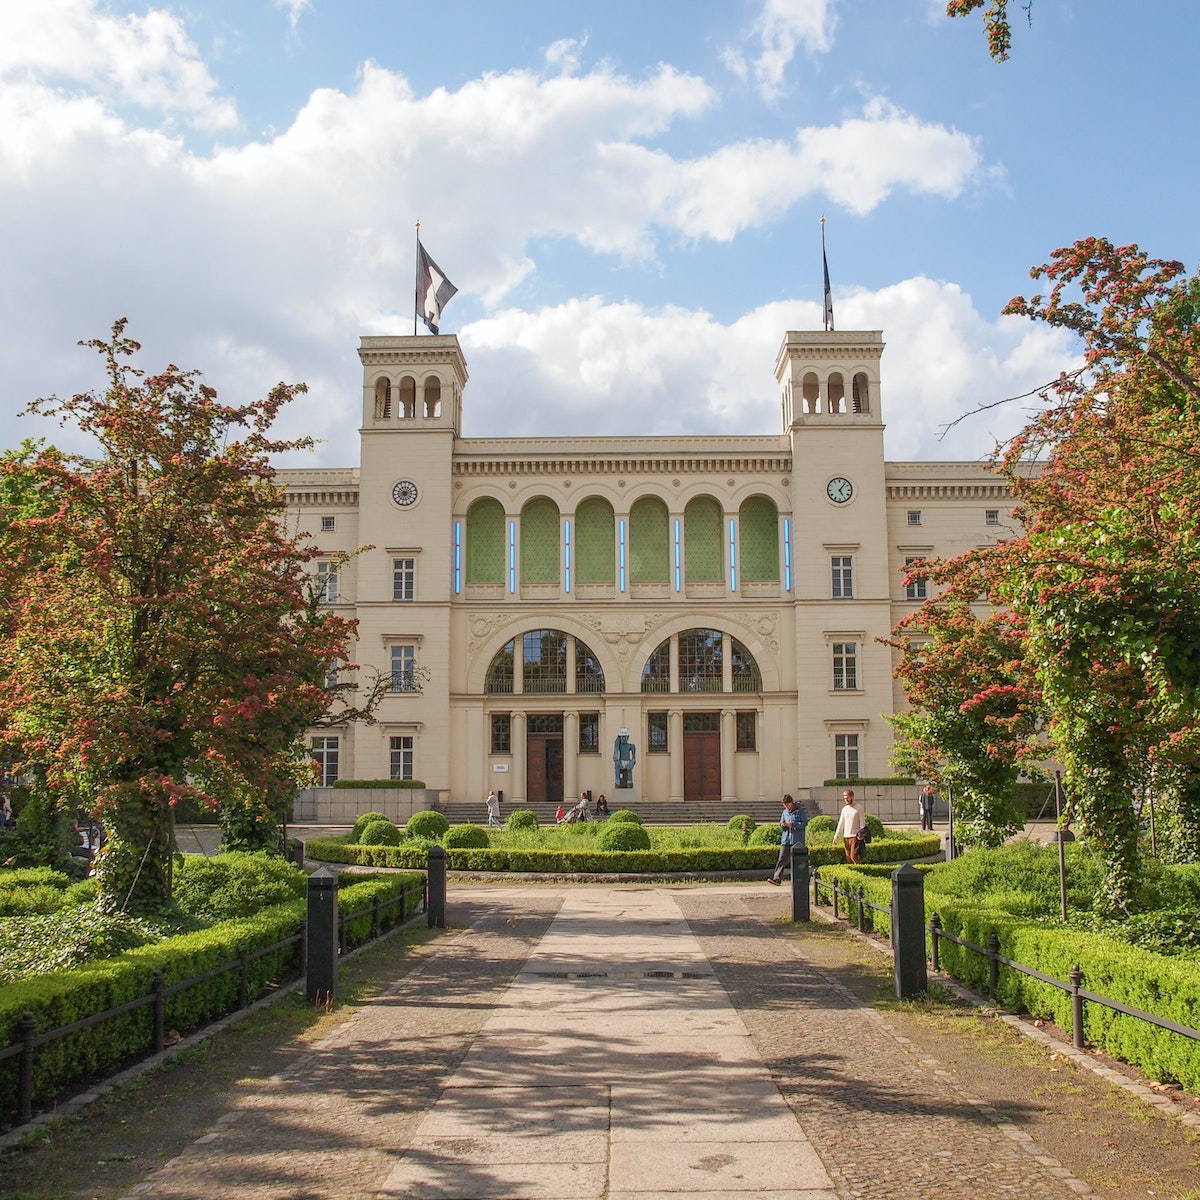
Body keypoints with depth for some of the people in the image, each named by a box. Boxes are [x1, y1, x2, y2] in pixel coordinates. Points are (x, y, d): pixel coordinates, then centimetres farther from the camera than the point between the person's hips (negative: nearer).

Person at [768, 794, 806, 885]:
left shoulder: (799, 811, -1)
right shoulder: (784, 812, 14)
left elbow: (804, 823, -7)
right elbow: (781, 825, 21)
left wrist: (792, 824, -16)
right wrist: (783, 825, -4)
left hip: (797, 840, -4)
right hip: (786, 840, 4)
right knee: (782, 859, -6)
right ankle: (776, 879, -13)